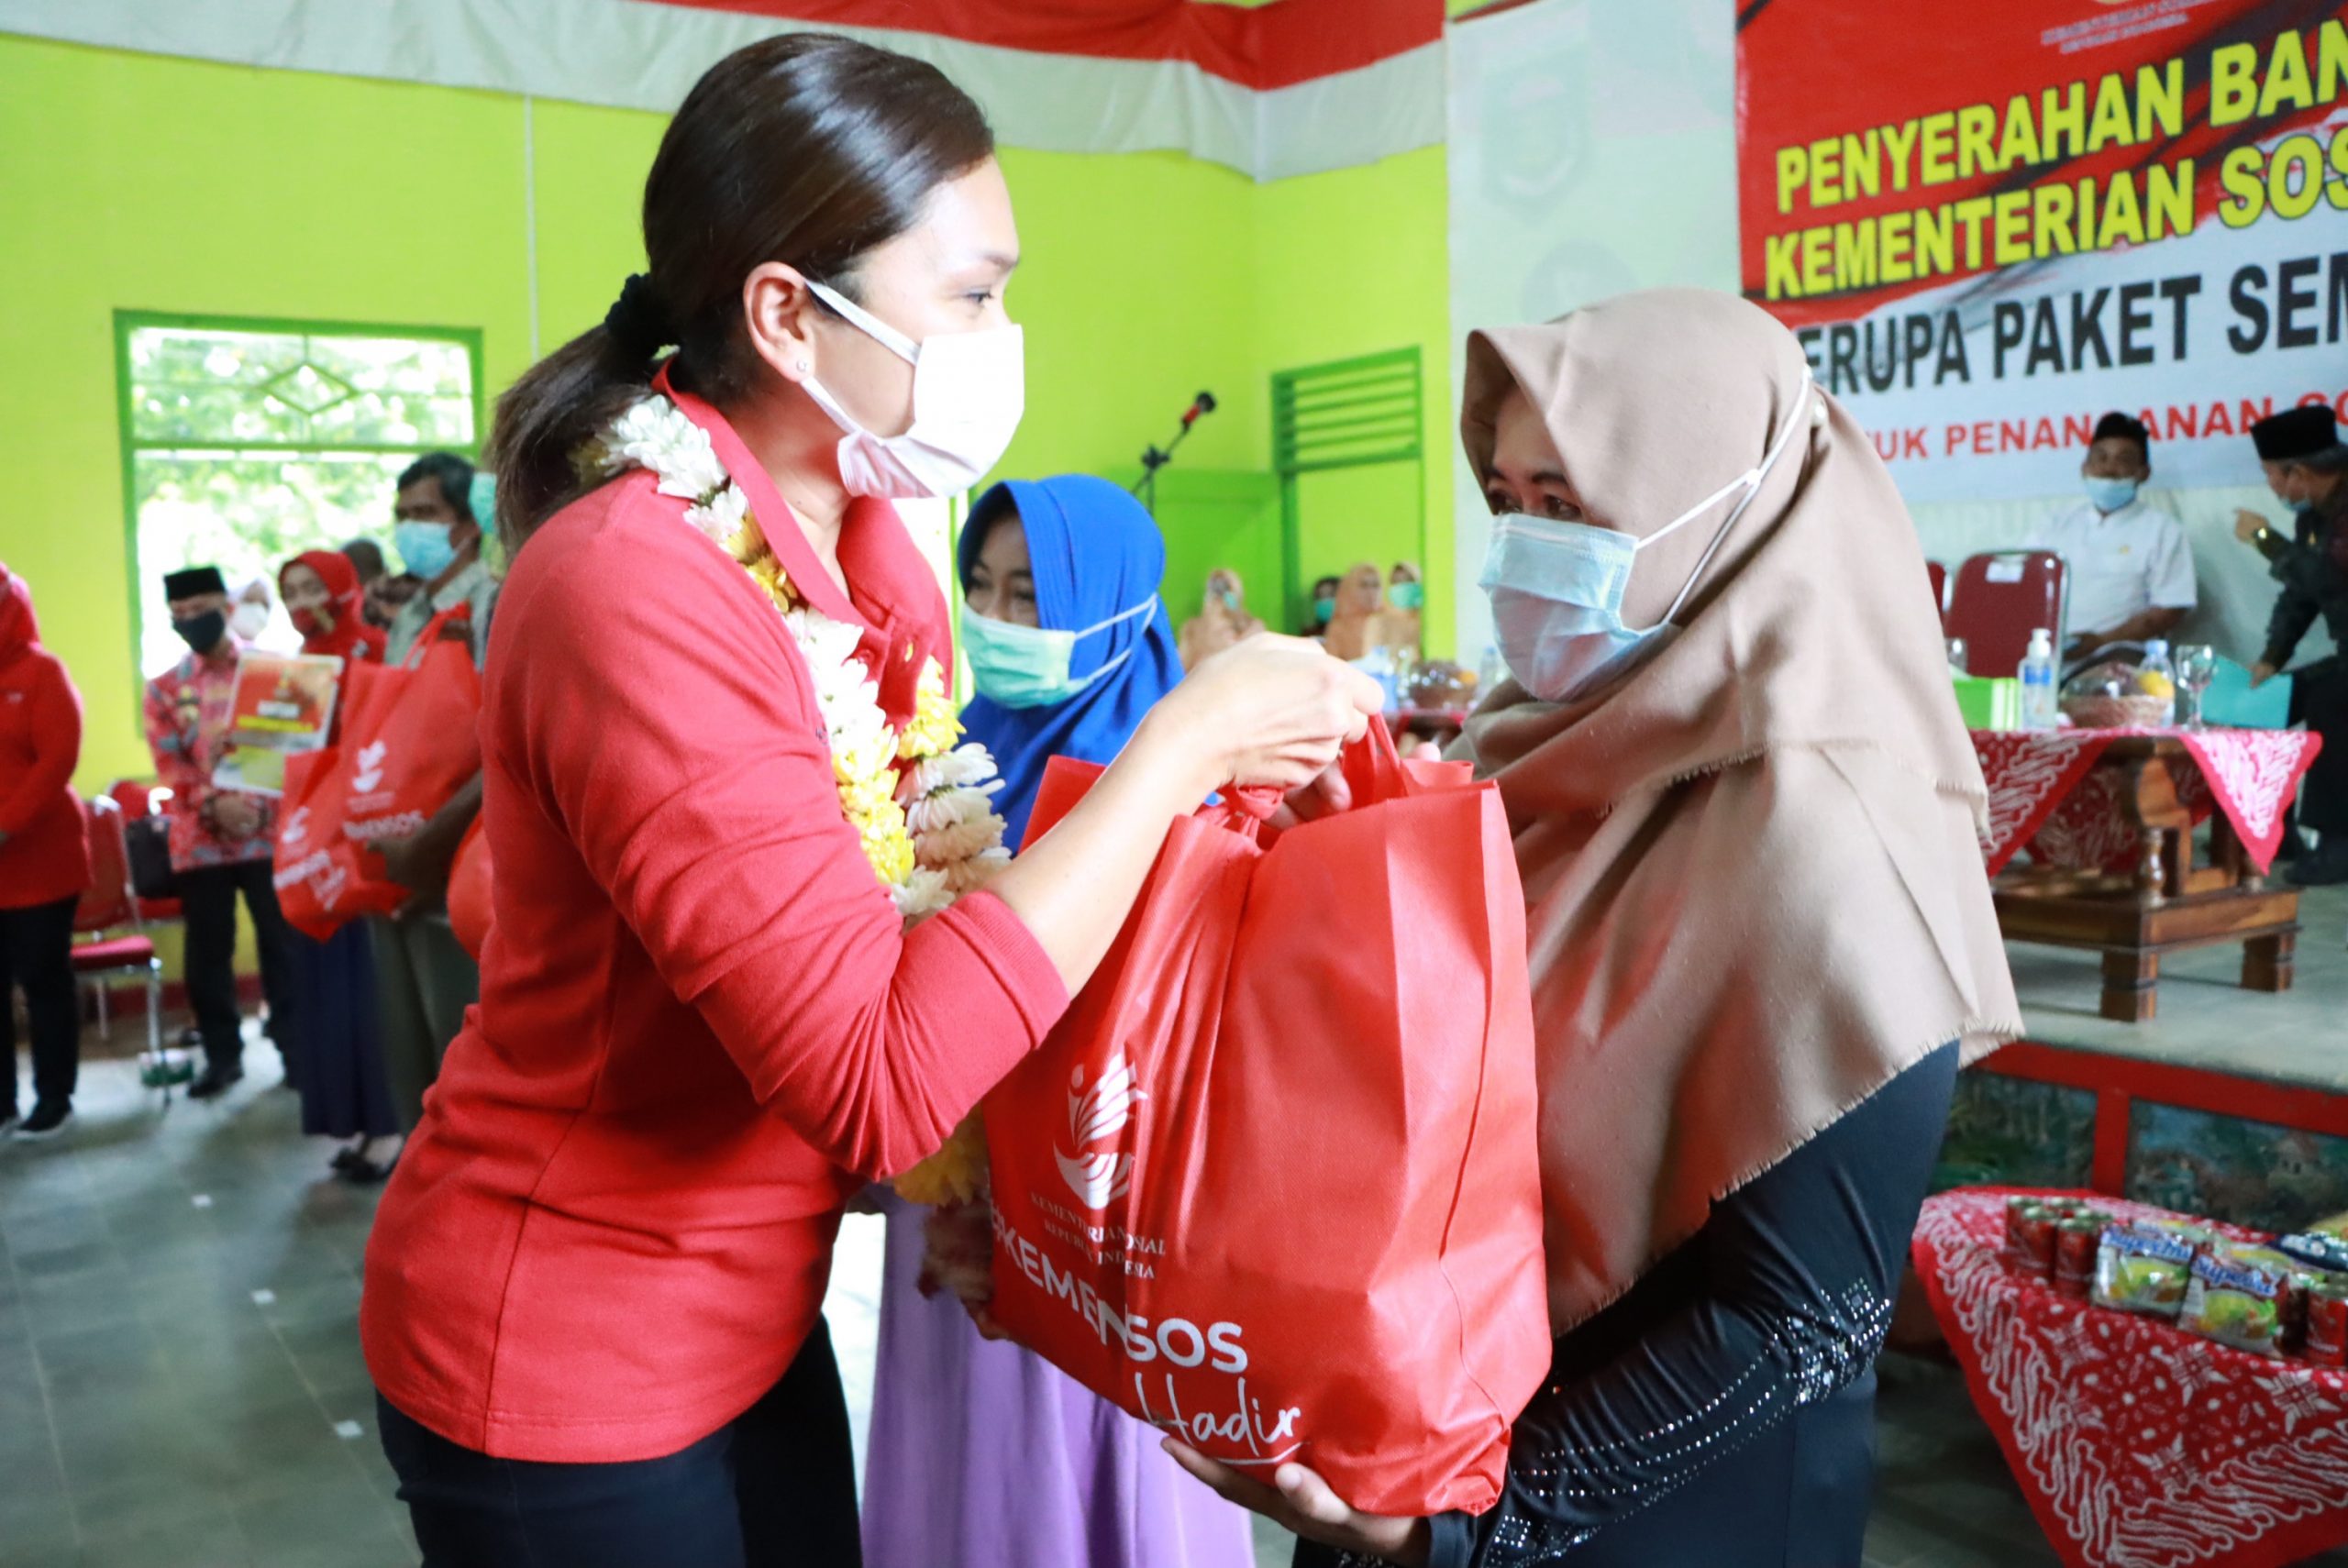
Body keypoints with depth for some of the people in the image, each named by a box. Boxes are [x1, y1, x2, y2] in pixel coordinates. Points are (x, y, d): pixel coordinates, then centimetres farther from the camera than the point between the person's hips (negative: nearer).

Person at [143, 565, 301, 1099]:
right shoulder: (164, 688, 10)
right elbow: (170, 765, 1)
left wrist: (258, 801, -15)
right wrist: (213, 803, -16)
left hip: (270, 831, -2)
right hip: (199, 838, 2)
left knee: (283, 944, 1)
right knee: (207, 952, 6)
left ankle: (295, 1047, 10)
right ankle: (222, 1054, 17)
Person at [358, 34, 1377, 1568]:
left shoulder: (867, 548, 0)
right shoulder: (640, 592, -28)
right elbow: (878, 1076, -33)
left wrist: (1189, 784, -9)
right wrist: (1186, 739, -27)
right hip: (567, 1376, -7)